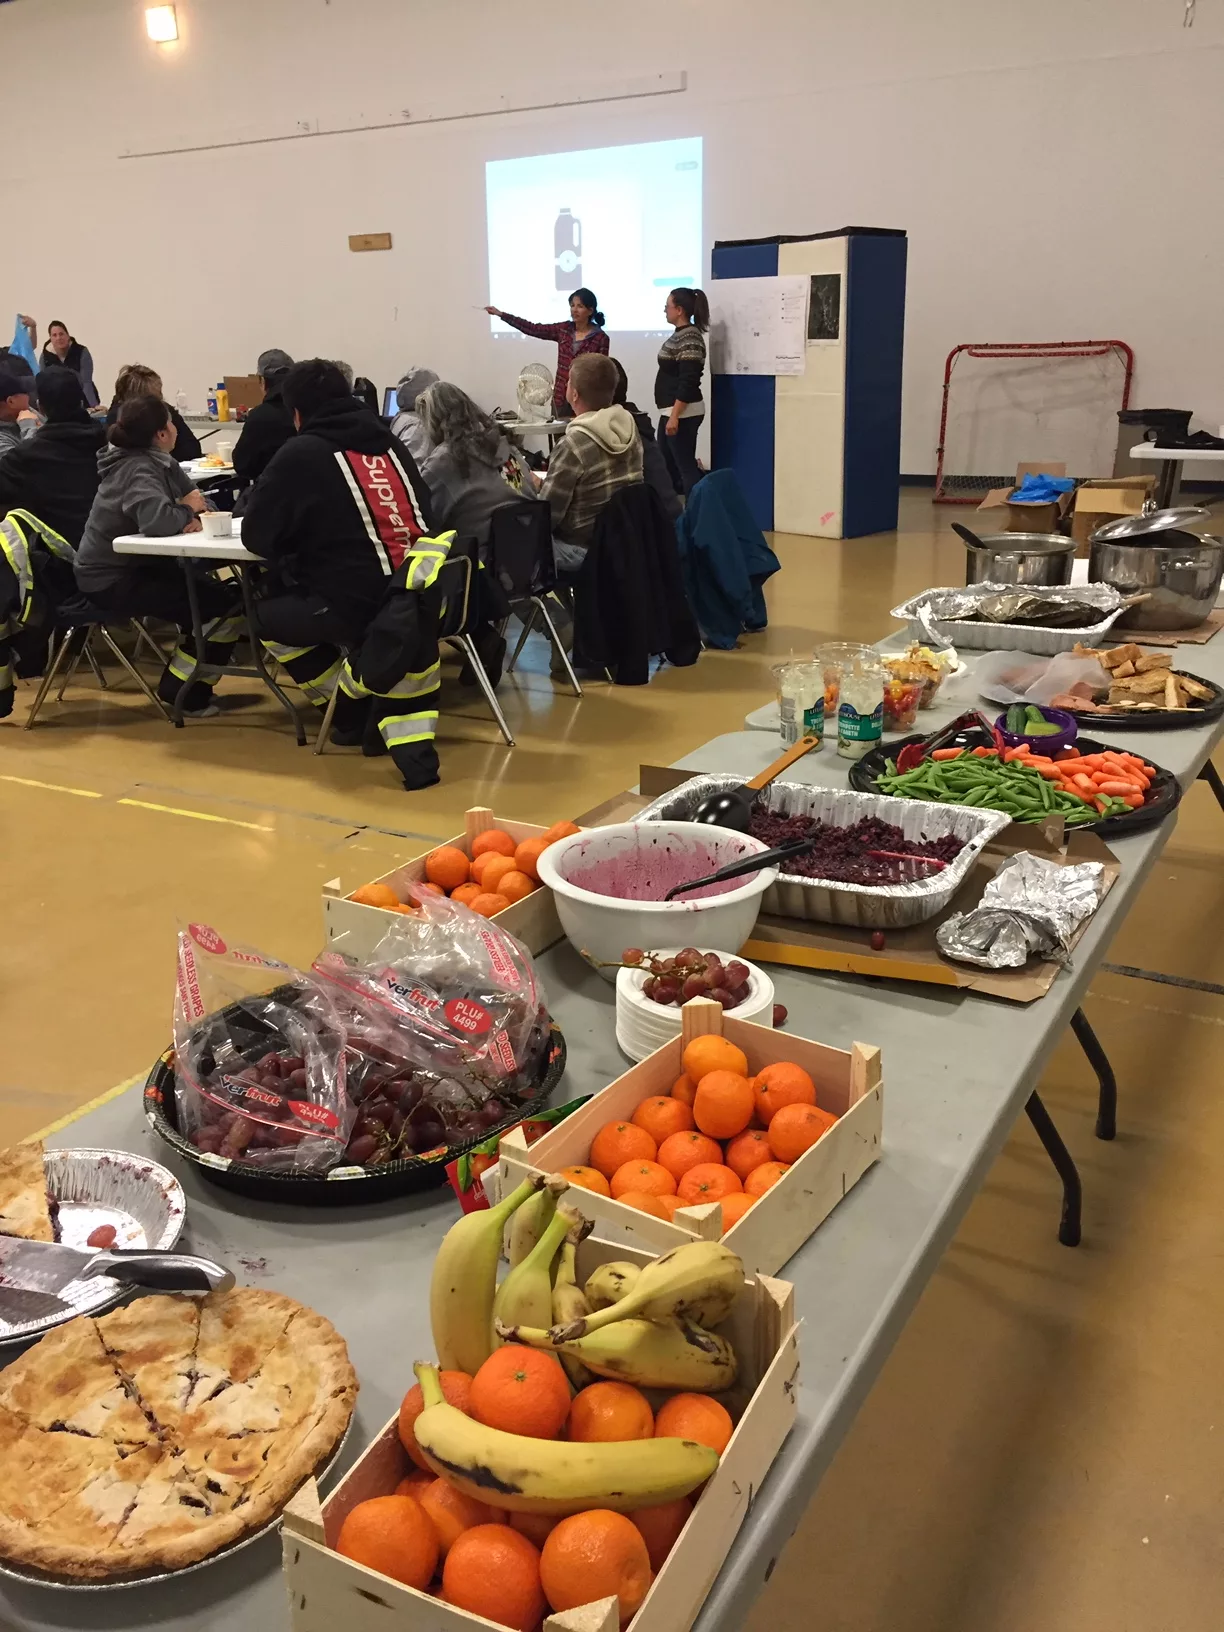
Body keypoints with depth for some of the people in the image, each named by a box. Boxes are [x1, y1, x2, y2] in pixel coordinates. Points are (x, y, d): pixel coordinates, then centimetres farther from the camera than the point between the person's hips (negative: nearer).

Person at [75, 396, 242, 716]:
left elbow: (197, 497, 10)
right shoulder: (139, 470, -21)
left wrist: (197, 513, -14)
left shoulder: (160, 461, 9)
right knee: (230, 605, -12)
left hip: (133, 567, 10)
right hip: (113, 582, -10)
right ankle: (182, 688, 0)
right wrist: (187, 512, -17)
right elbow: (157, 520, -38)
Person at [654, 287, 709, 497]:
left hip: (683, 413, -10)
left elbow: (688, 382, -22)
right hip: (671, 411, 10)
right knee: (666, 467, 14)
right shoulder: (679, 334, 14)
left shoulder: (690, 337, -16)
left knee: (685, 467, -8)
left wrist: (674, 416, -24)